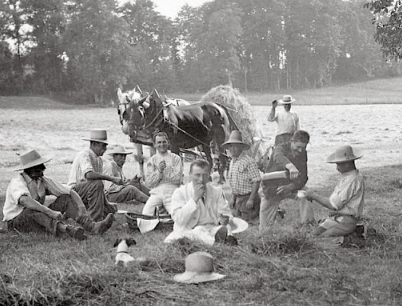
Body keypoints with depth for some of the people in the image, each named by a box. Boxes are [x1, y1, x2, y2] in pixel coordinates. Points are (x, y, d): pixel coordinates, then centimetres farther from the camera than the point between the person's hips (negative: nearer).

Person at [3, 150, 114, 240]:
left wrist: (81, 208, -20)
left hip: (40, 218, 6)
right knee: (33, 210, -38)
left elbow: (70, 192, -1)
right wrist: (50, 212, -49)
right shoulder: (17, 182, -20)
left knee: (65, 199, -9)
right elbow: (24, 200, -42)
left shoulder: (43, 181, 0)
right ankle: (67, 228, -62)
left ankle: (92, 226, -31)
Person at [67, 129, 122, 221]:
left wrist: (106, 203, -3)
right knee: (97, 184, -34)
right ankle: (95, 220, -29)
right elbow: (89, 174, -35)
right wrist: (112, 179, -33)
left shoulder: (99, 160, 11)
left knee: (111, 210, -7)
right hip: (75, 189, -8)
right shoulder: (84, 155, -16)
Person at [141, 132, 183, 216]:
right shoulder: (151, 160, 13)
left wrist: (163, 173, -6)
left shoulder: (176, 158, 9)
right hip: (156, 193, 1)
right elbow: (148, 183, 3)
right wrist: (159, 171, -10)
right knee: (145, 215, -23)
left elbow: (178, 179, -1)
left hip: (172, 193, -1)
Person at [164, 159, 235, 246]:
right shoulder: (179, 193, 0)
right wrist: (195, 198, -19)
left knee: (223, 230, -32)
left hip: (212, 229, 2)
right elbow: (179, 220, -12)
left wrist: (224, 219, -18)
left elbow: (226, 214, 8)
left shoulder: (217, 191, 10)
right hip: (188, 231, -2)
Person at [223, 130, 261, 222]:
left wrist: (251, 199, -21)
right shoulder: (232, 162, 15)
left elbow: (256, 181, -18)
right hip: (238, 198, 8)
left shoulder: (249, 161, -14)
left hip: (248, 197, -8)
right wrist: (233, 198, 20)